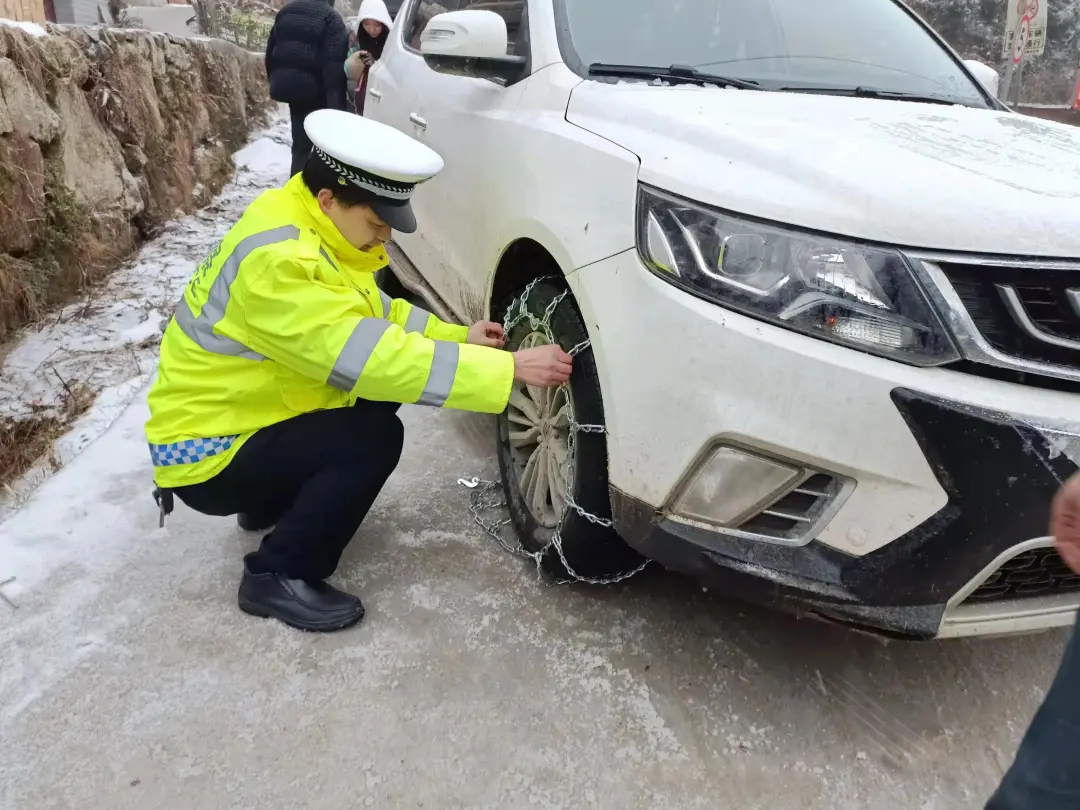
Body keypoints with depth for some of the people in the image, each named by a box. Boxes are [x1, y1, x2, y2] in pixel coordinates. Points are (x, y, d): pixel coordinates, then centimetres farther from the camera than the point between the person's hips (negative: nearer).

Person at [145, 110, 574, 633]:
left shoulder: (312, 228, 1)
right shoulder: (279, 260, -30)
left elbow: (375, 313, 10)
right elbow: (371, 357, -36)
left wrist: (457, 337, -4)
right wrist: (509, 368, -34)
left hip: (248, 414, 10)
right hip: (207, 452, -9)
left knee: (379, 395, 5)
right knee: (374, 440, -23)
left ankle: (270, 504, 20)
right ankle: (276, 576, -5)